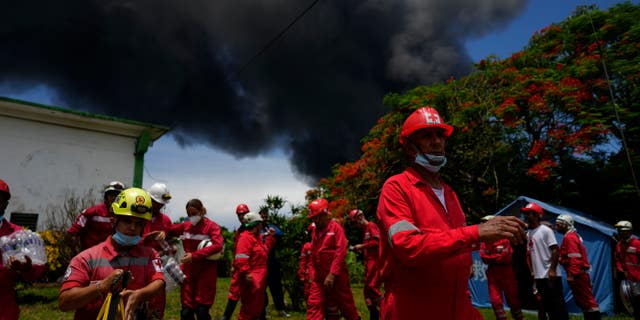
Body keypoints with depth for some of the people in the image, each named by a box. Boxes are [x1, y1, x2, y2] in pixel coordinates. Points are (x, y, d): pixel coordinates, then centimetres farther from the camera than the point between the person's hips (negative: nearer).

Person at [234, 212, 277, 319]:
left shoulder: (258, 236, 16)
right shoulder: (245, 237, -17)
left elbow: (265, 249, 23)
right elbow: (241, 258, -26)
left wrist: (270, 236, 19)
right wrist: (246, 273, -32)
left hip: (260, 276, 10)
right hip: (251, 277, -10)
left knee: (259, 304, 19)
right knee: (250, 304, -4)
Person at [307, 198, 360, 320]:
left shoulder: (336, 227, -9)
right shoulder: (315, 231, 10)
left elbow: (340, 252, -17)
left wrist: (332, 274, -20)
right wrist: (314, 273, 8)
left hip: (336, 276, -6)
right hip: (319, 277, 6)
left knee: (345, 304, 8)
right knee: (313, 305, 1)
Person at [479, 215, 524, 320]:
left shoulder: (504, 239, -9)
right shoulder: (485, 241, 6)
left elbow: (505, 256, -16)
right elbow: (484, 257, -3)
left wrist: (491, 258, -8)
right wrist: (497, 257, -12)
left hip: (506, 272, -4)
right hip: (492, 273, 4)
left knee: (512, 298, 8)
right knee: (495, 300, 1)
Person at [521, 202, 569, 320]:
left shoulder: (545, 230, -10)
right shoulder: (528, 233, 12)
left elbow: (555, 250, -14)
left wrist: (552, 270, -18)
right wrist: (532, 270, 15)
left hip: (550, 275, -8)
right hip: (538, 275, 8)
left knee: (557, 303, -3)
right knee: (546, 304, 14)